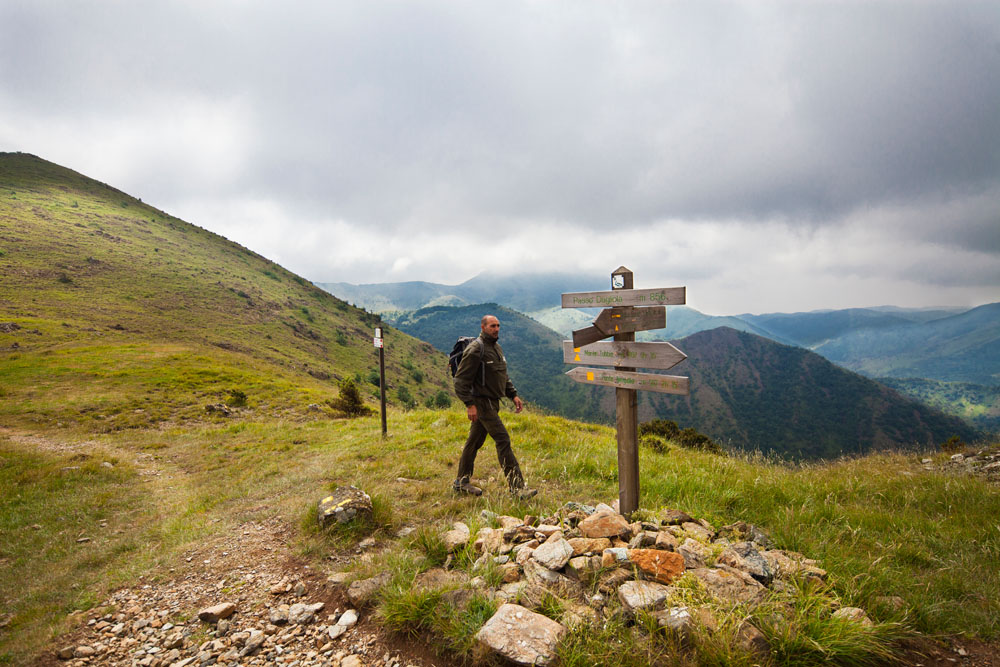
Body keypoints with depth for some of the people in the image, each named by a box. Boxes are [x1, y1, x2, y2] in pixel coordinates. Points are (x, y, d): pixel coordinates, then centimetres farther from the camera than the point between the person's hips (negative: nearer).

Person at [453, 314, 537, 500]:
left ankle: (462, 481, 28)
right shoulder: (475, 350, -15)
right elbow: (461, 379, -17)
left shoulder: (497, 347, 15)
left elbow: (503, 376, 23)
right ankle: (517, 487, -7)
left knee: (474, 441, 16)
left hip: (492, 402, 9)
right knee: (503, 440, -11)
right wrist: (469, 404, -23)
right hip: (482, 402, -9)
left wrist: (513, 394, 13)